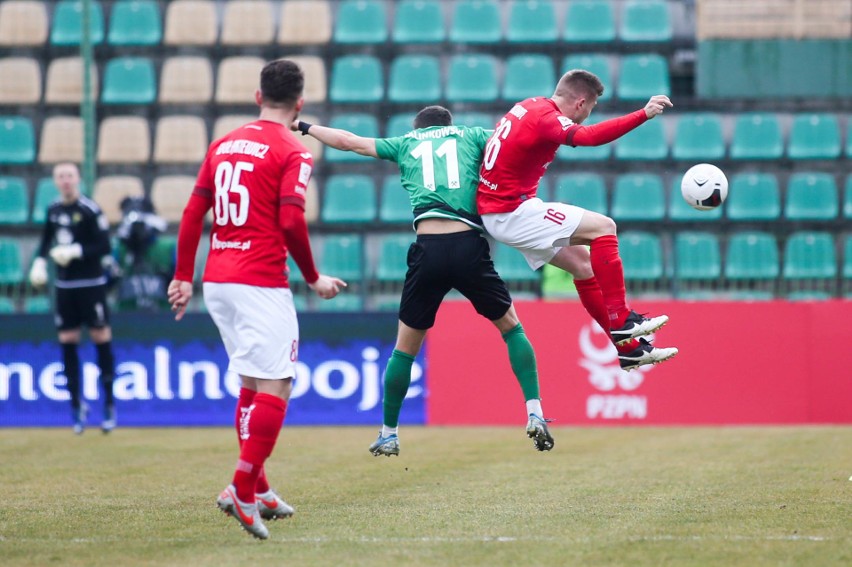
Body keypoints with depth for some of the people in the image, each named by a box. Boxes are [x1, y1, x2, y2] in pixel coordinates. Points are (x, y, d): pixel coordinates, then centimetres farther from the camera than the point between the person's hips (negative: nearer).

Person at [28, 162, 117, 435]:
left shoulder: (90, 210, -12)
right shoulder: (53, 209, 7)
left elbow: (104, 246, -14)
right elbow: (46, 239, 21)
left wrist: (76, 251, -23)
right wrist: (39, 261, 5)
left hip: (91, 284, -6)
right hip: (64, 285, 6)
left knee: (101, 337, -3)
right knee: (67, 341, 4)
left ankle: (109, 403, 4)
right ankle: (76, 405, 13)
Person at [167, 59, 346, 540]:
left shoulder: (223, 145, 14)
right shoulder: (292, 152, -6)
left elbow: (193, 213, 13)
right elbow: (291, 223, -16)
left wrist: (184, 276, 18)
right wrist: (314, 279, -4)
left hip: (217, 281, 8)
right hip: (261, 284, -7)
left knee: (251, 384, 18)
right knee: (275, 387, -7)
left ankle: (258, 488, 21)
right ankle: (243, 491, -17)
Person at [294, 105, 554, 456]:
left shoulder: (406, 144, 23)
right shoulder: (469, 136, 19)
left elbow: (348, 141, 31)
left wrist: (304, 127, 44)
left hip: (428, 250, 1)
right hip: (469, 245, -1)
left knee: (406, 347, 16)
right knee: (511, 326, 17)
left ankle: (389, 434, 22)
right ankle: (534, 414, 3)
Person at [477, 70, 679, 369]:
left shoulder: (529, 106, 10)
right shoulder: (546, 118, -20)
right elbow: (590, 136, -38)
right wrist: (643, 115, -43)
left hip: (495, 210, 10)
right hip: (512, 212, -10)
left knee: (582, 263, 14)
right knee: (603, 227, -12)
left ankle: (627, 347, 15)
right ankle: (621, 321, -12)